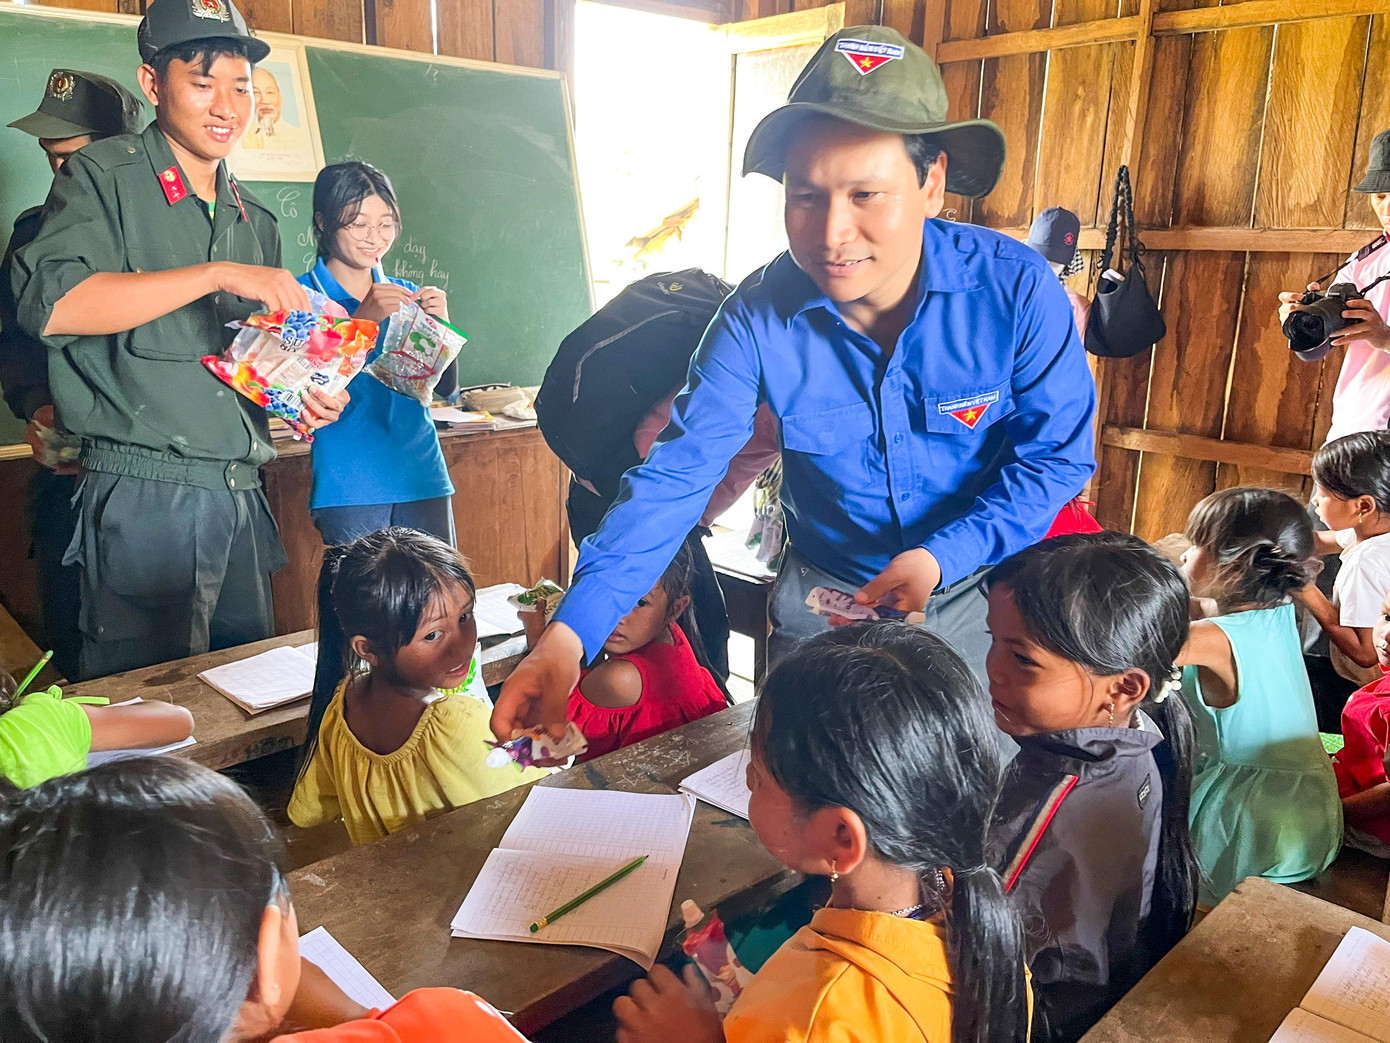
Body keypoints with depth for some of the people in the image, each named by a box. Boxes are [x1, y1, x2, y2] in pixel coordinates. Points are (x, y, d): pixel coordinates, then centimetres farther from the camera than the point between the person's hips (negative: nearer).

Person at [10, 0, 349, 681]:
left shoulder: (256, 221, 19)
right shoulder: (103, 177, -1)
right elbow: (49, 304, -19)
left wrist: (305, 395, 4)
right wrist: (218, 274, -20)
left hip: (240, 498, 6)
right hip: (144, 497, -6)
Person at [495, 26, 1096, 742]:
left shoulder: (1017, 292, -22)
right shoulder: (759, 318, -21)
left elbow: (1055, 457, -13)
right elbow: (676, 475, -24)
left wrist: (944, 556, -29)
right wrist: (570, 633, -36)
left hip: (980, 591, 0)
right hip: (822, 596, 1)